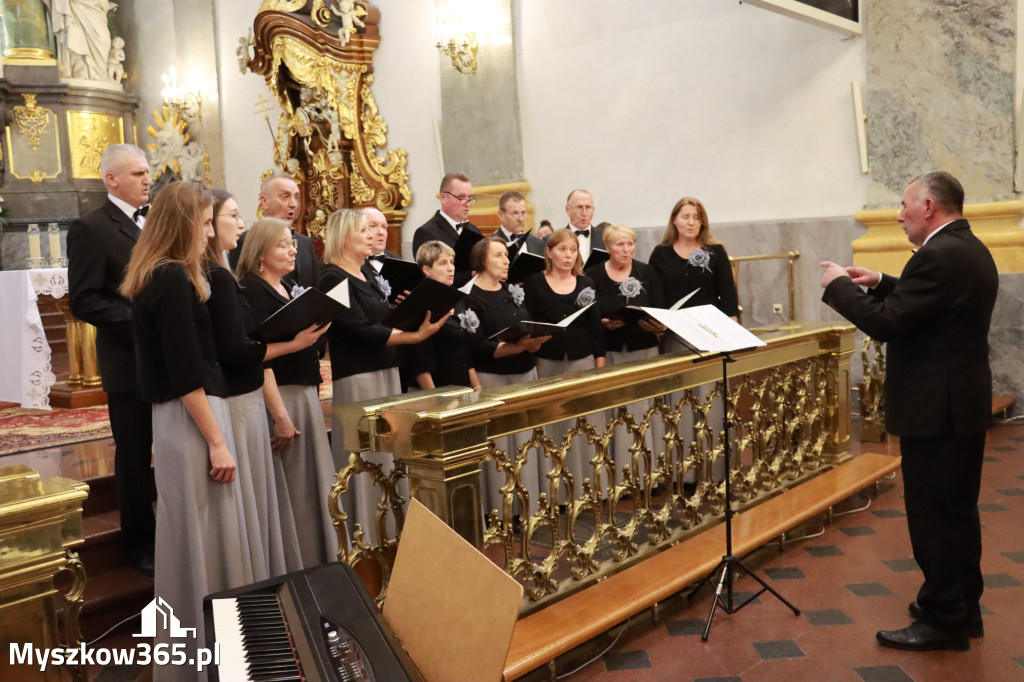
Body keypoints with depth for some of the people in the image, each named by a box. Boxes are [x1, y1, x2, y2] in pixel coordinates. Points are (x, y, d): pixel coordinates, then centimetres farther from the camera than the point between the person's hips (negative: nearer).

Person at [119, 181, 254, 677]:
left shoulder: (153, 277, 12)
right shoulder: (173, 278, -17)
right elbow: (186, 373, -20)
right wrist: (217, 442, -18)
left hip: (176, 416, 10)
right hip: (190, 419, -10)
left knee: (190, 533, 18)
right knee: (205, 535, 0)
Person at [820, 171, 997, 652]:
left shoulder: (938, 255, -21)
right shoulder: (971, 249, 11)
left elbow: (886, 324, -23)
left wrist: (839, 287, -10)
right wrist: (880, 284, 11)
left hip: (936, 408, -10)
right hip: (965, 403, 10)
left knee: (931, 513, 0)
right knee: (958, 509, 18)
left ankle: (943, 620, 11)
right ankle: (963, 605, 31)